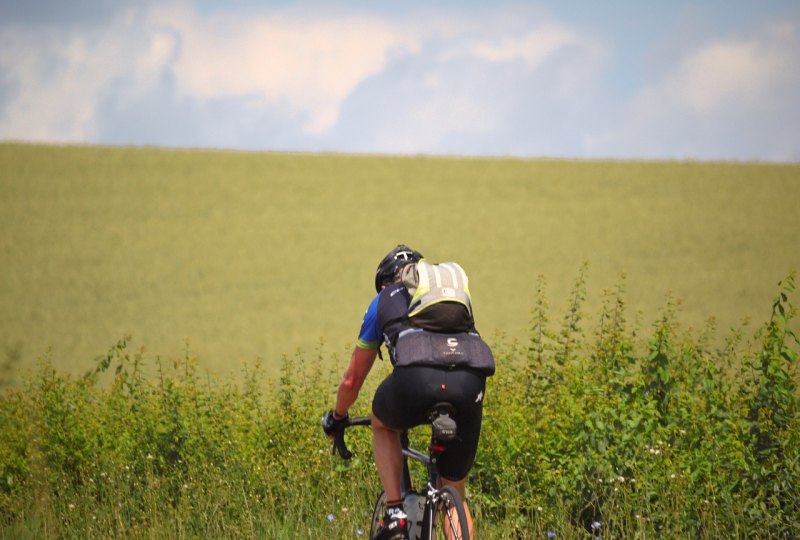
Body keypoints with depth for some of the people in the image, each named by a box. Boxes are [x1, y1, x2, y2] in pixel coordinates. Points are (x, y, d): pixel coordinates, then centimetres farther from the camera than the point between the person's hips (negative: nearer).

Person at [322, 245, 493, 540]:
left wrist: (336, 417, 54)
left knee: (383, 426, 34)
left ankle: (395, 510, 17)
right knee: (455, 493, 20)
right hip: (470, 383, 2)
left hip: (415, 379, -2)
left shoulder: (384, 300, 29)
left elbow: (352, 379, 36)